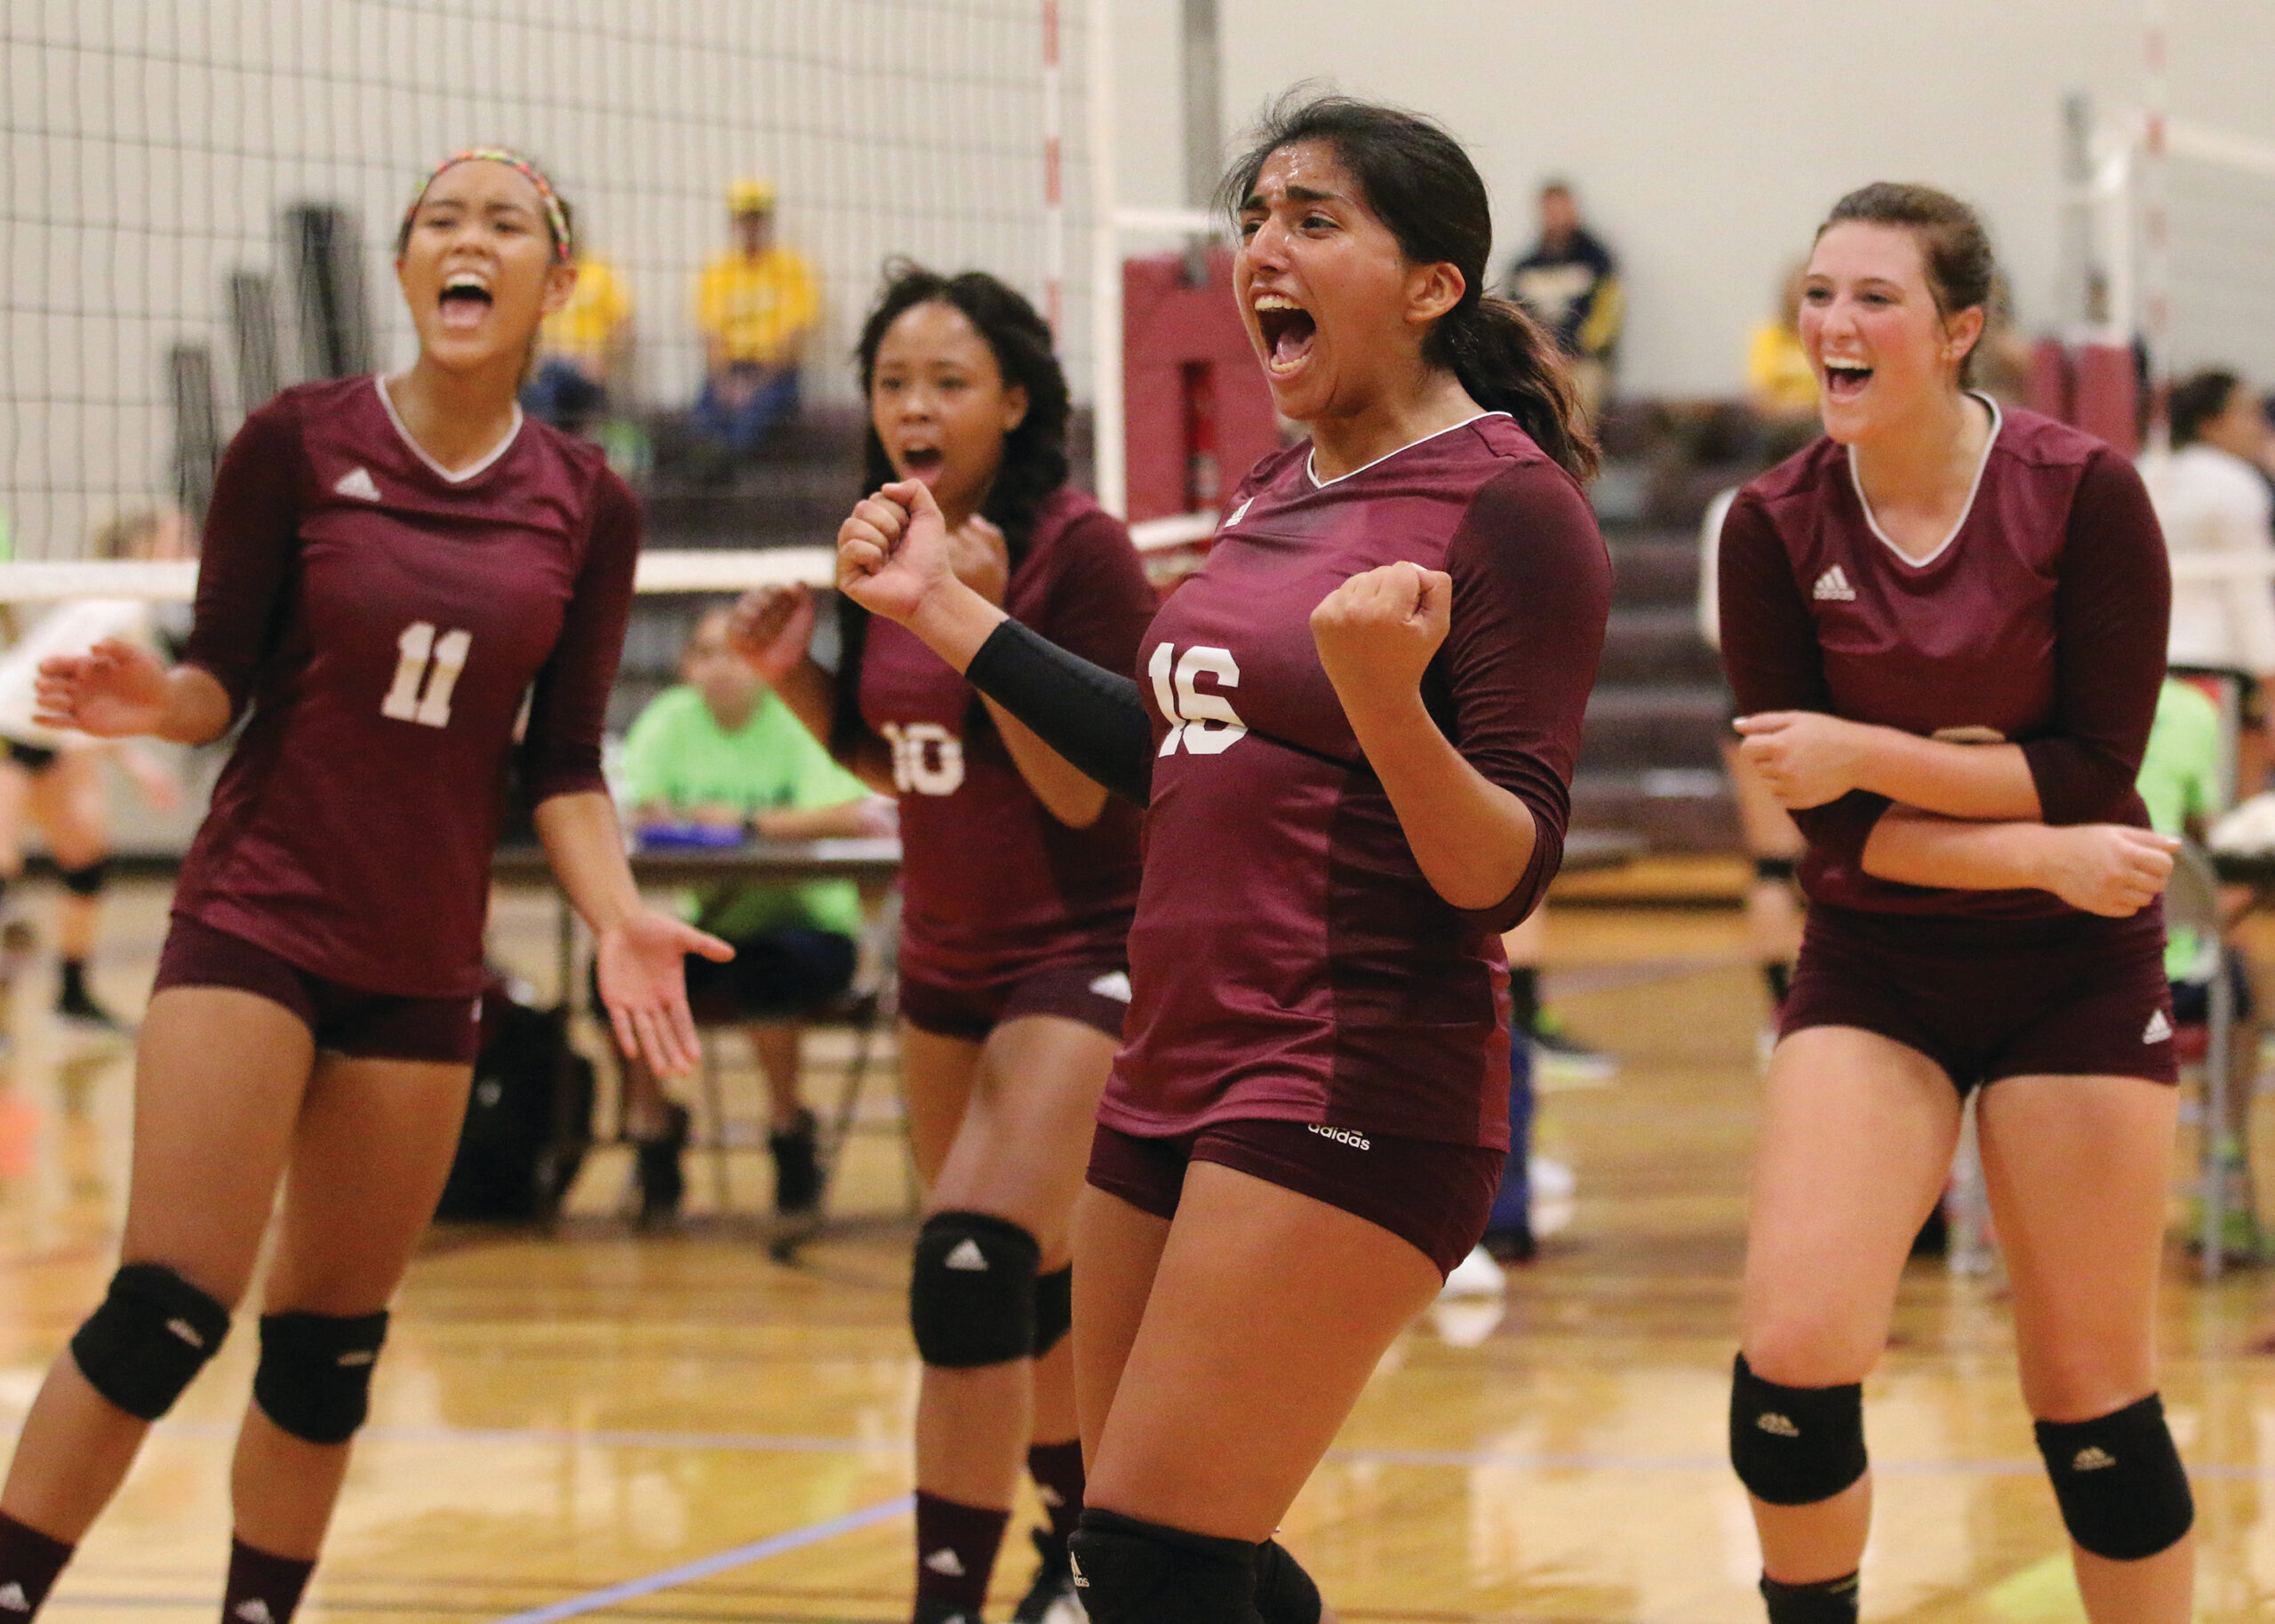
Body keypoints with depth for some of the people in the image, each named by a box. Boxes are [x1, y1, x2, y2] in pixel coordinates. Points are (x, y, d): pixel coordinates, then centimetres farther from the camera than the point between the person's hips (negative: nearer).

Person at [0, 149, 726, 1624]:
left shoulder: (588, 508, 2)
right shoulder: (297, 443, -6)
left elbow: (564, 768, 5)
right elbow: (222, 681, -1)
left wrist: (618, 918, -11)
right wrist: (153, 701, -23)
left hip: (423, 969, 3)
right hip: (254, 924, -3)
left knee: (331, 1350, 7)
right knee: (168, 1311, -14)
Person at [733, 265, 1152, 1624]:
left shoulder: (1080, 550, -16)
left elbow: (1079, 789, -20)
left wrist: (988, 624, -28)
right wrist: (794, 678, -1)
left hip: (1081, 958, -7)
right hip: (949, 962, 8)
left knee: (971, 1269, -20)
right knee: (1022, 1292, 17)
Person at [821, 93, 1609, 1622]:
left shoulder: (1508, 505, -11)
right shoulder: (1278, 492, 13)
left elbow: (1503, 876, -15)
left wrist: (1386, 702, -33)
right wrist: (942, 608, 25)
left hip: (1349, 1098, -9)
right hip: (1180, 1081, 9)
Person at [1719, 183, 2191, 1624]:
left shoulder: (2084, 495, -11)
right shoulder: (1775, 530, -5)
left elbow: (2095, 774, -13)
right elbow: (1830, 822, -7)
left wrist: (1869, 756, -21)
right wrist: (2039, 853, -19)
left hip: (2074, 971, -1)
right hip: (1872, 972, 2)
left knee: (2091, 1395, 2)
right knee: (1793, 1351, -14)